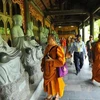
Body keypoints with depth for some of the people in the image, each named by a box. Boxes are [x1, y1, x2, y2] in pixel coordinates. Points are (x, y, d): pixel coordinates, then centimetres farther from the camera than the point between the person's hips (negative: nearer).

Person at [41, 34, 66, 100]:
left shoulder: (57, 48, -19)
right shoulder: (47, 47, 3)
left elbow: (61, 60, -20)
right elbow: (44, 57, 13)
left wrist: (52, 60, -23)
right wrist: (42, 66, 11)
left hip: (54, 69, -6)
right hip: (47, 69, 7)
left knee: (55, 83, 11)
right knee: (48, 82, 18)